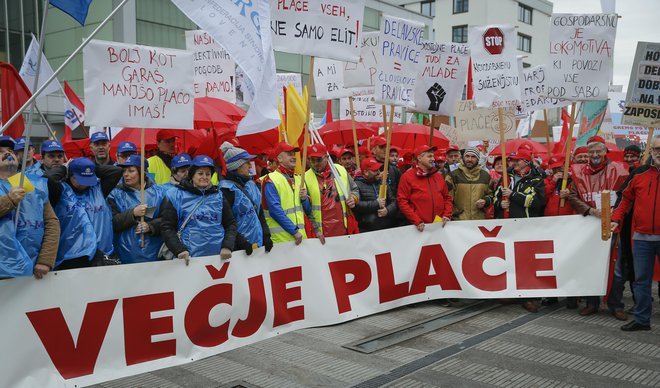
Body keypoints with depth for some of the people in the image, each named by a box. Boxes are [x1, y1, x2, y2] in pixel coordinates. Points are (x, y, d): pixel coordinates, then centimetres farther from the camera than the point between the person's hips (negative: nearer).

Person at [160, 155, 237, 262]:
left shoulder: (218, 196, 11)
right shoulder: (176, 195, 1)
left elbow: (230, 224, 11)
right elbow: (167, 227, -2)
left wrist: (227, 247, -4)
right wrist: (179, 250, -14)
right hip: (188, 258, -2)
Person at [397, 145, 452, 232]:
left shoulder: (438, 175, 13)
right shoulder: (407, 176, -2)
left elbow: (447, 197, 18)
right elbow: (402, 201, -8)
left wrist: (447, 216, 2)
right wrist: (417, 221, -14)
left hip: (440, 224, 4)